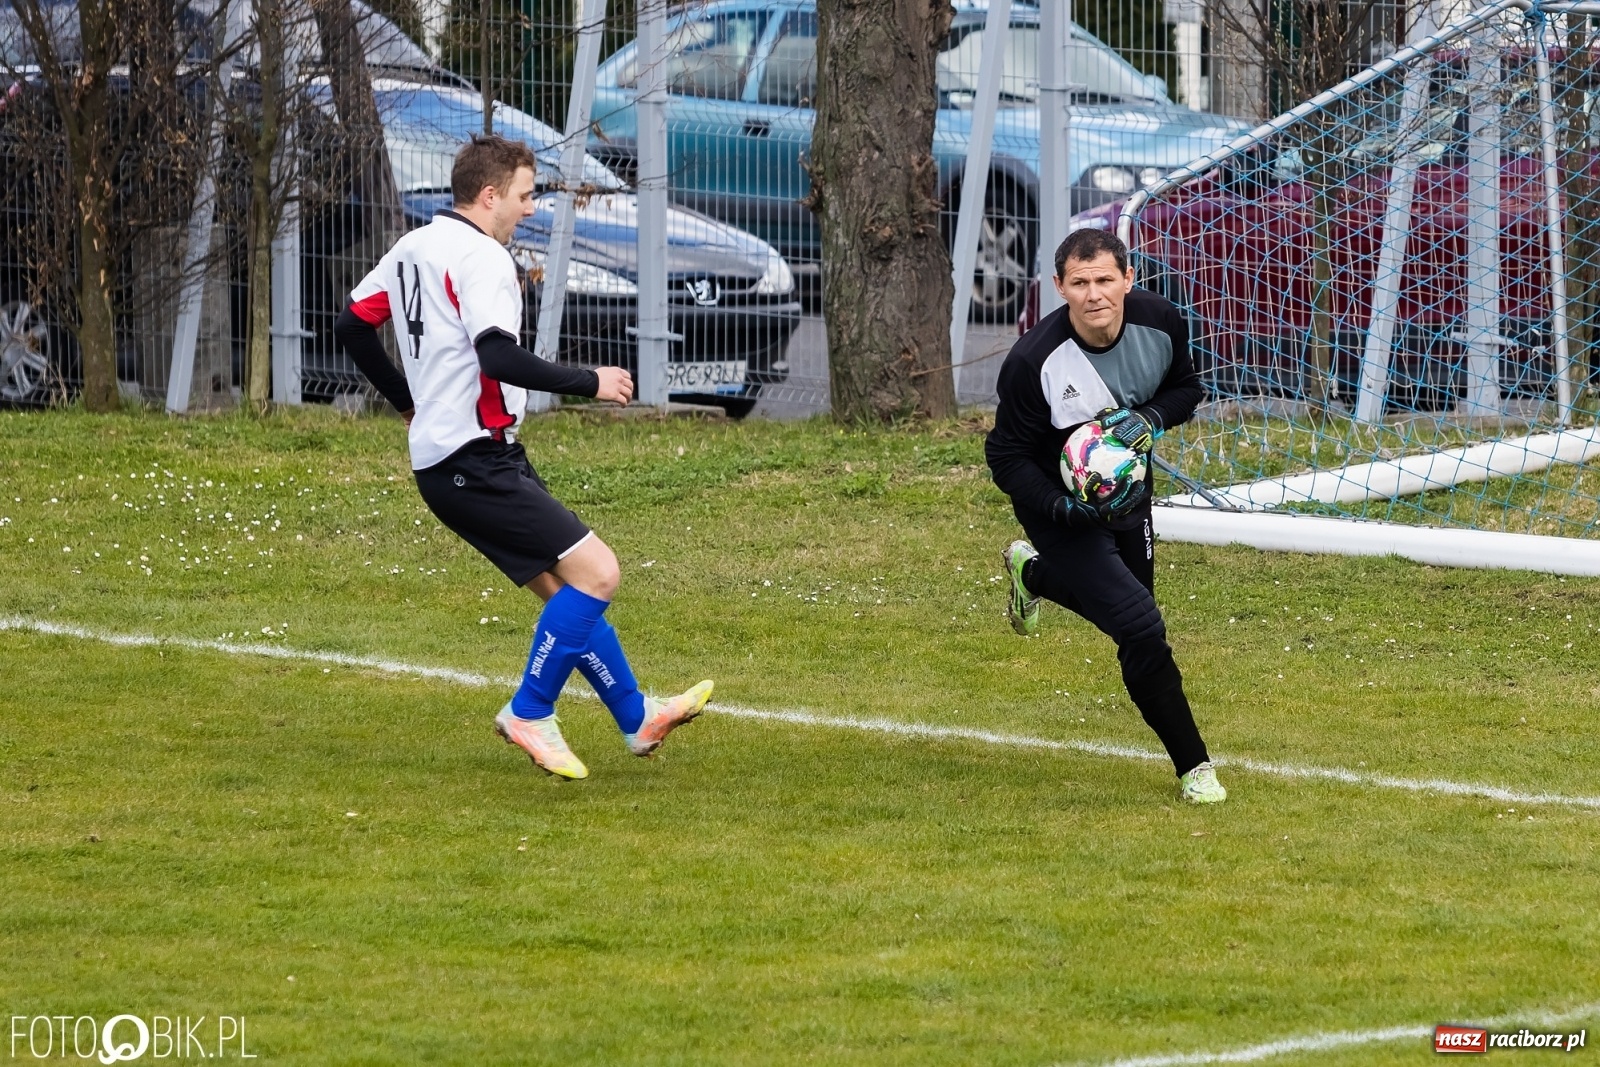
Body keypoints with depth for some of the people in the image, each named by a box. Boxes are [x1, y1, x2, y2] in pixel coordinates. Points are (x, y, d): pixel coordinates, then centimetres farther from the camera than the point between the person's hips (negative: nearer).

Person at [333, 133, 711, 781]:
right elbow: (499, 358, -27)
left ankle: (637, 719, 20)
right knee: (595, 573, -14)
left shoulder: (412, 249, 15)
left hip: (438, 456, 11)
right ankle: (530, 714, -7)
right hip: (474, 461, -11)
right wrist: (590, 383, -17)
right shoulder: (480, 257, -14)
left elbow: (352, 327, 24)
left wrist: (409, 404, 34)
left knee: (568, 589, 15)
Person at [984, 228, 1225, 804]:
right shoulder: (1032, 361, -30)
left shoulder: (1161, 323, -17)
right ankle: (1192, 765, -3)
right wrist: (1066, 508, -34)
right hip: (1061, 507, -6)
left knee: (1131, 599, 28)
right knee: (1140, 628, -18)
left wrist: (1151, 418, -20)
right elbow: (1006, 456, -19)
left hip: (1127, 493, 6)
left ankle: (1033, 572, 59)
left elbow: (1186, 387, 3)